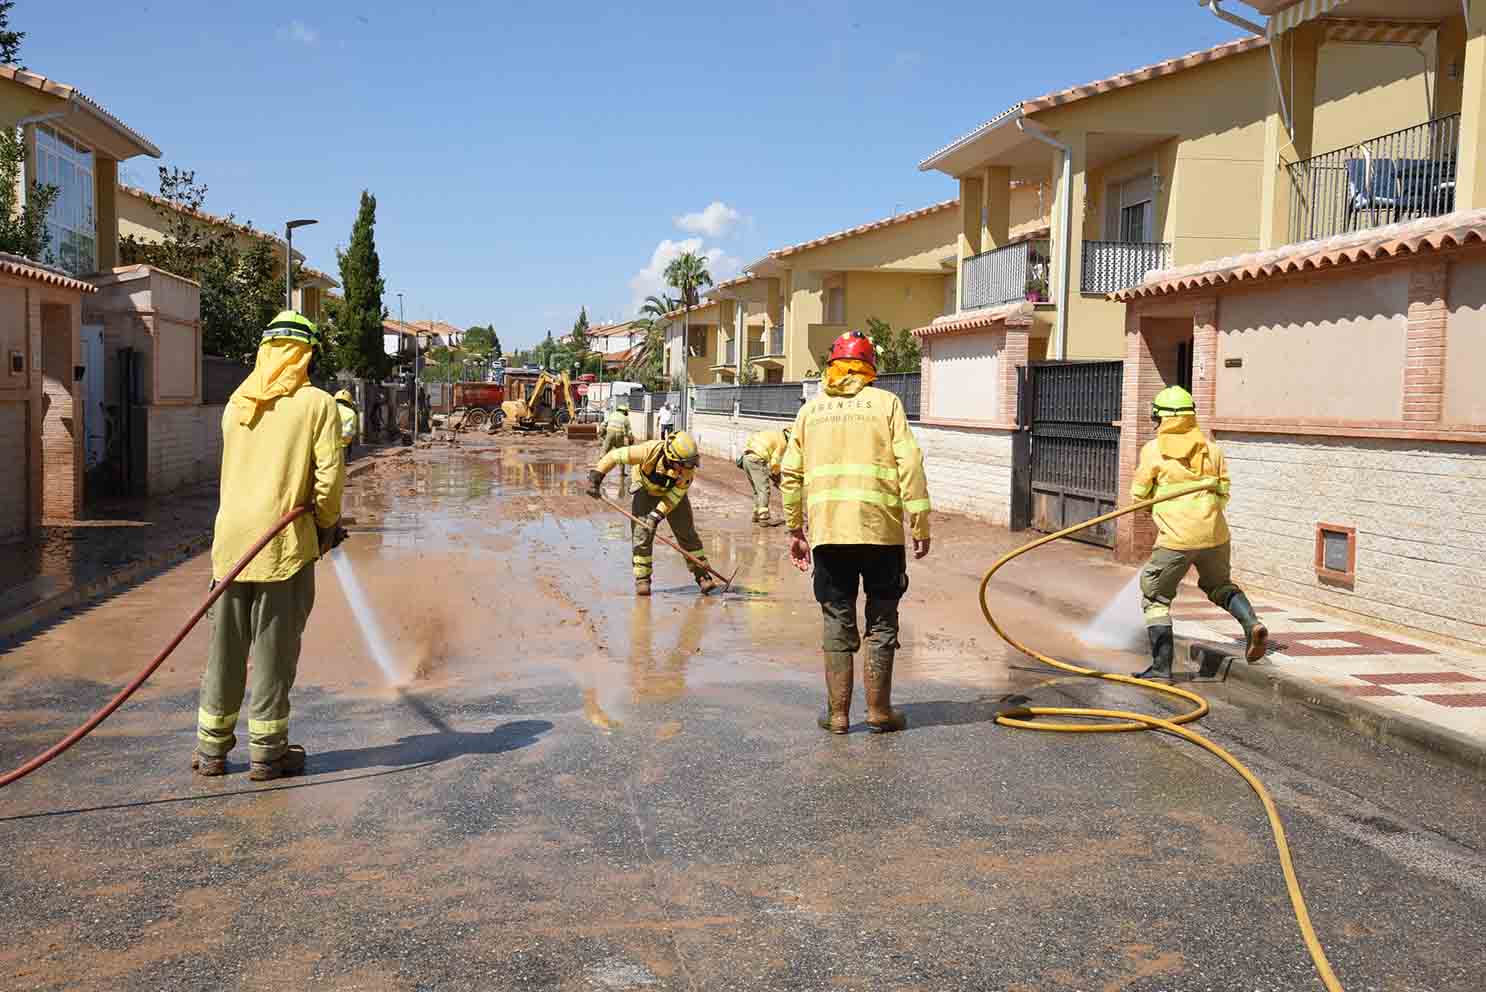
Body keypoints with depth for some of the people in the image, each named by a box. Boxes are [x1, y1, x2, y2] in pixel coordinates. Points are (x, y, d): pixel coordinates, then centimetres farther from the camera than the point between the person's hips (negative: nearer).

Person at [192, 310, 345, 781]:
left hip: (231, 535, 5)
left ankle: (212, 747, 21)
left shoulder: (236, 405, 11)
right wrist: (327, 524, 6)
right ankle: (267, 752, 12)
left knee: (225, 642, 13)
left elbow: (242, 469, 16)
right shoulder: (318, 404, -4)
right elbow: (329, 476, -12)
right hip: (286, 540, -5)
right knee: (275, 645, 4)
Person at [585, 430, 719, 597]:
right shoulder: (650, 451, -39)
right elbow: (614, 455, -29)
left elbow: (674, 496, -23)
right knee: (642, 533, -10)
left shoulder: (688, 467, -31)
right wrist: (595, 477, -29)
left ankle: (702, 575, 7)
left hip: (673, 491, 2)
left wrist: (657, 515, -33)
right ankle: (642, 579, 0)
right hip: (646, 490, -2)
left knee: (687, 532, -1)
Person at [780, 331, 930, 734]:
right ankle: (879, 709, 12)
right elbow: (910, 466, -5)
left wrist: (795, 528, 20)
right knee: (882, 620, 9)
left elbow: (790, 474, 11)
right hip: (881, 529, -2)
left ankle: (838, 711, 12)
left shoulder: (811, 409, 11)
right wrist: (920, 525, -1)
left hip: (827, 533, 2)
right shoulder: (886, 403, 2)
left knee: (838, 621, 10)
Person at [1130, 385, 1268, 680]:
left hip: (1175, 538, -4)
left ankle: (1161, 665, 5)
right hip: (1214, 534, 4)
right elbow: (1224, 493, 12)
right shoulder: (1211, 449, 10)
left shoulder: (1153, 450, -1)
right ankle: (1251, 623, 3)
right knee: (1219, 585, 28)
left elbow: (1139, 494, 6)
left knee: (1155, 598, 10)